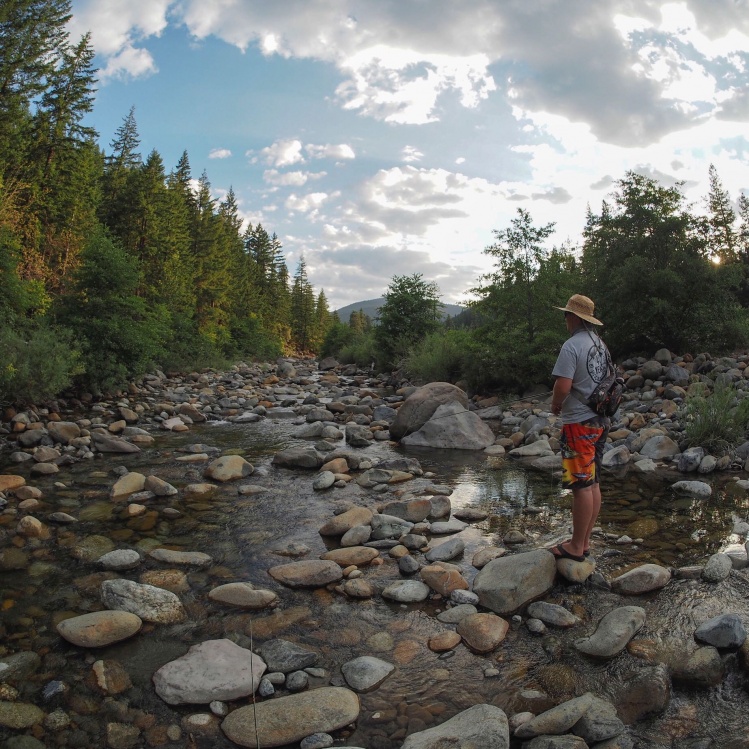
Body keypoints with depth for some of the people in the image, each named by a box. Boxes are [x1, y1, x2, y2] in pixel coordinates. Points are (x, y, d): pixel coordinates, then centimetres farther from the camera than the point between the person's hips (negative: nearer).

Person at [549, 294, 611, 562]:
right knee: (593, 484, 13)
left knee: (582, 485, -4)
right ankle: (584, 542, 23)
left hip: (579, 423, -9)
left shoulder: (572, 346, -16)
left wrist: (555, 406, -2)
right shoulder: (600, 344, 12)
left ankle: (576, 546, 5)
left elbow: (563, 386, -23)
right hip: (599, 419, 9)